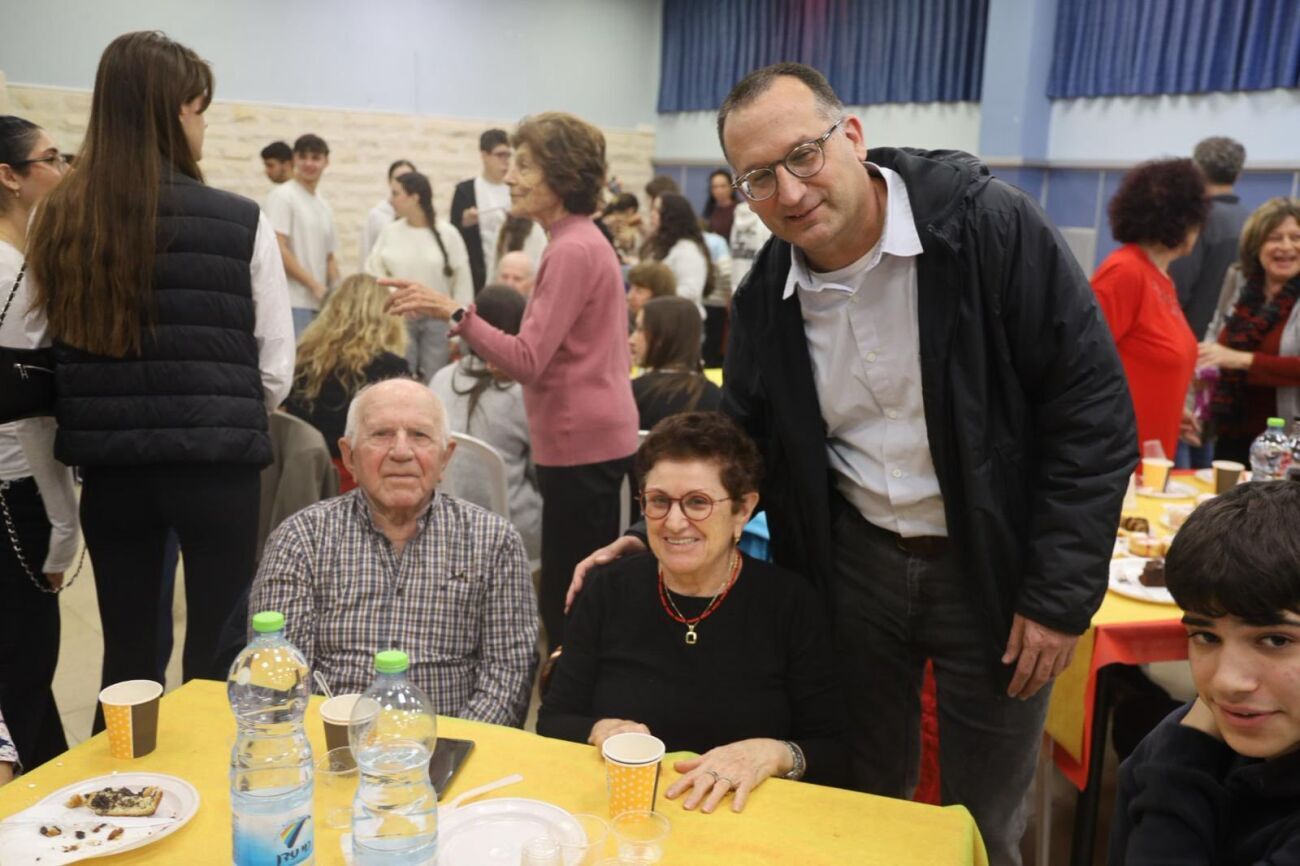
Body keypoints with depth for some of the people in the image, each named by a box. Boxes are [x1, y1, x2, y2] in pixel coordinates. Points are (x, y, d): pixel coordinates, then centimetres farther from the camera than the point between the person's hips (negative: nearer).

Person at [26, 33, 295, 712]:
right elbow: (275, 368, -6)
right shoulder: (239, 222, -10)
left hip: (108, 463, 4)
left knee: (127, 655, 16)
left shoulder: (60, 221, 0)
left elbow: (55, 350, 5)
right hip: (212, 464, -4)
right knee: (215, 654, 10)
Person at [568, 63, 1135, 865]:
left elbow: (1093, 406, -17)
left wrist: (1060, 593, -17)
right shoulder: (764, 297, -5)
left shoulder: (990, 224, -19)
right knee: (863, 799, 20)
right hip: (855, 560, 4)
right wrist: (658, 538, -5)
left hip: (995, 566, -3)